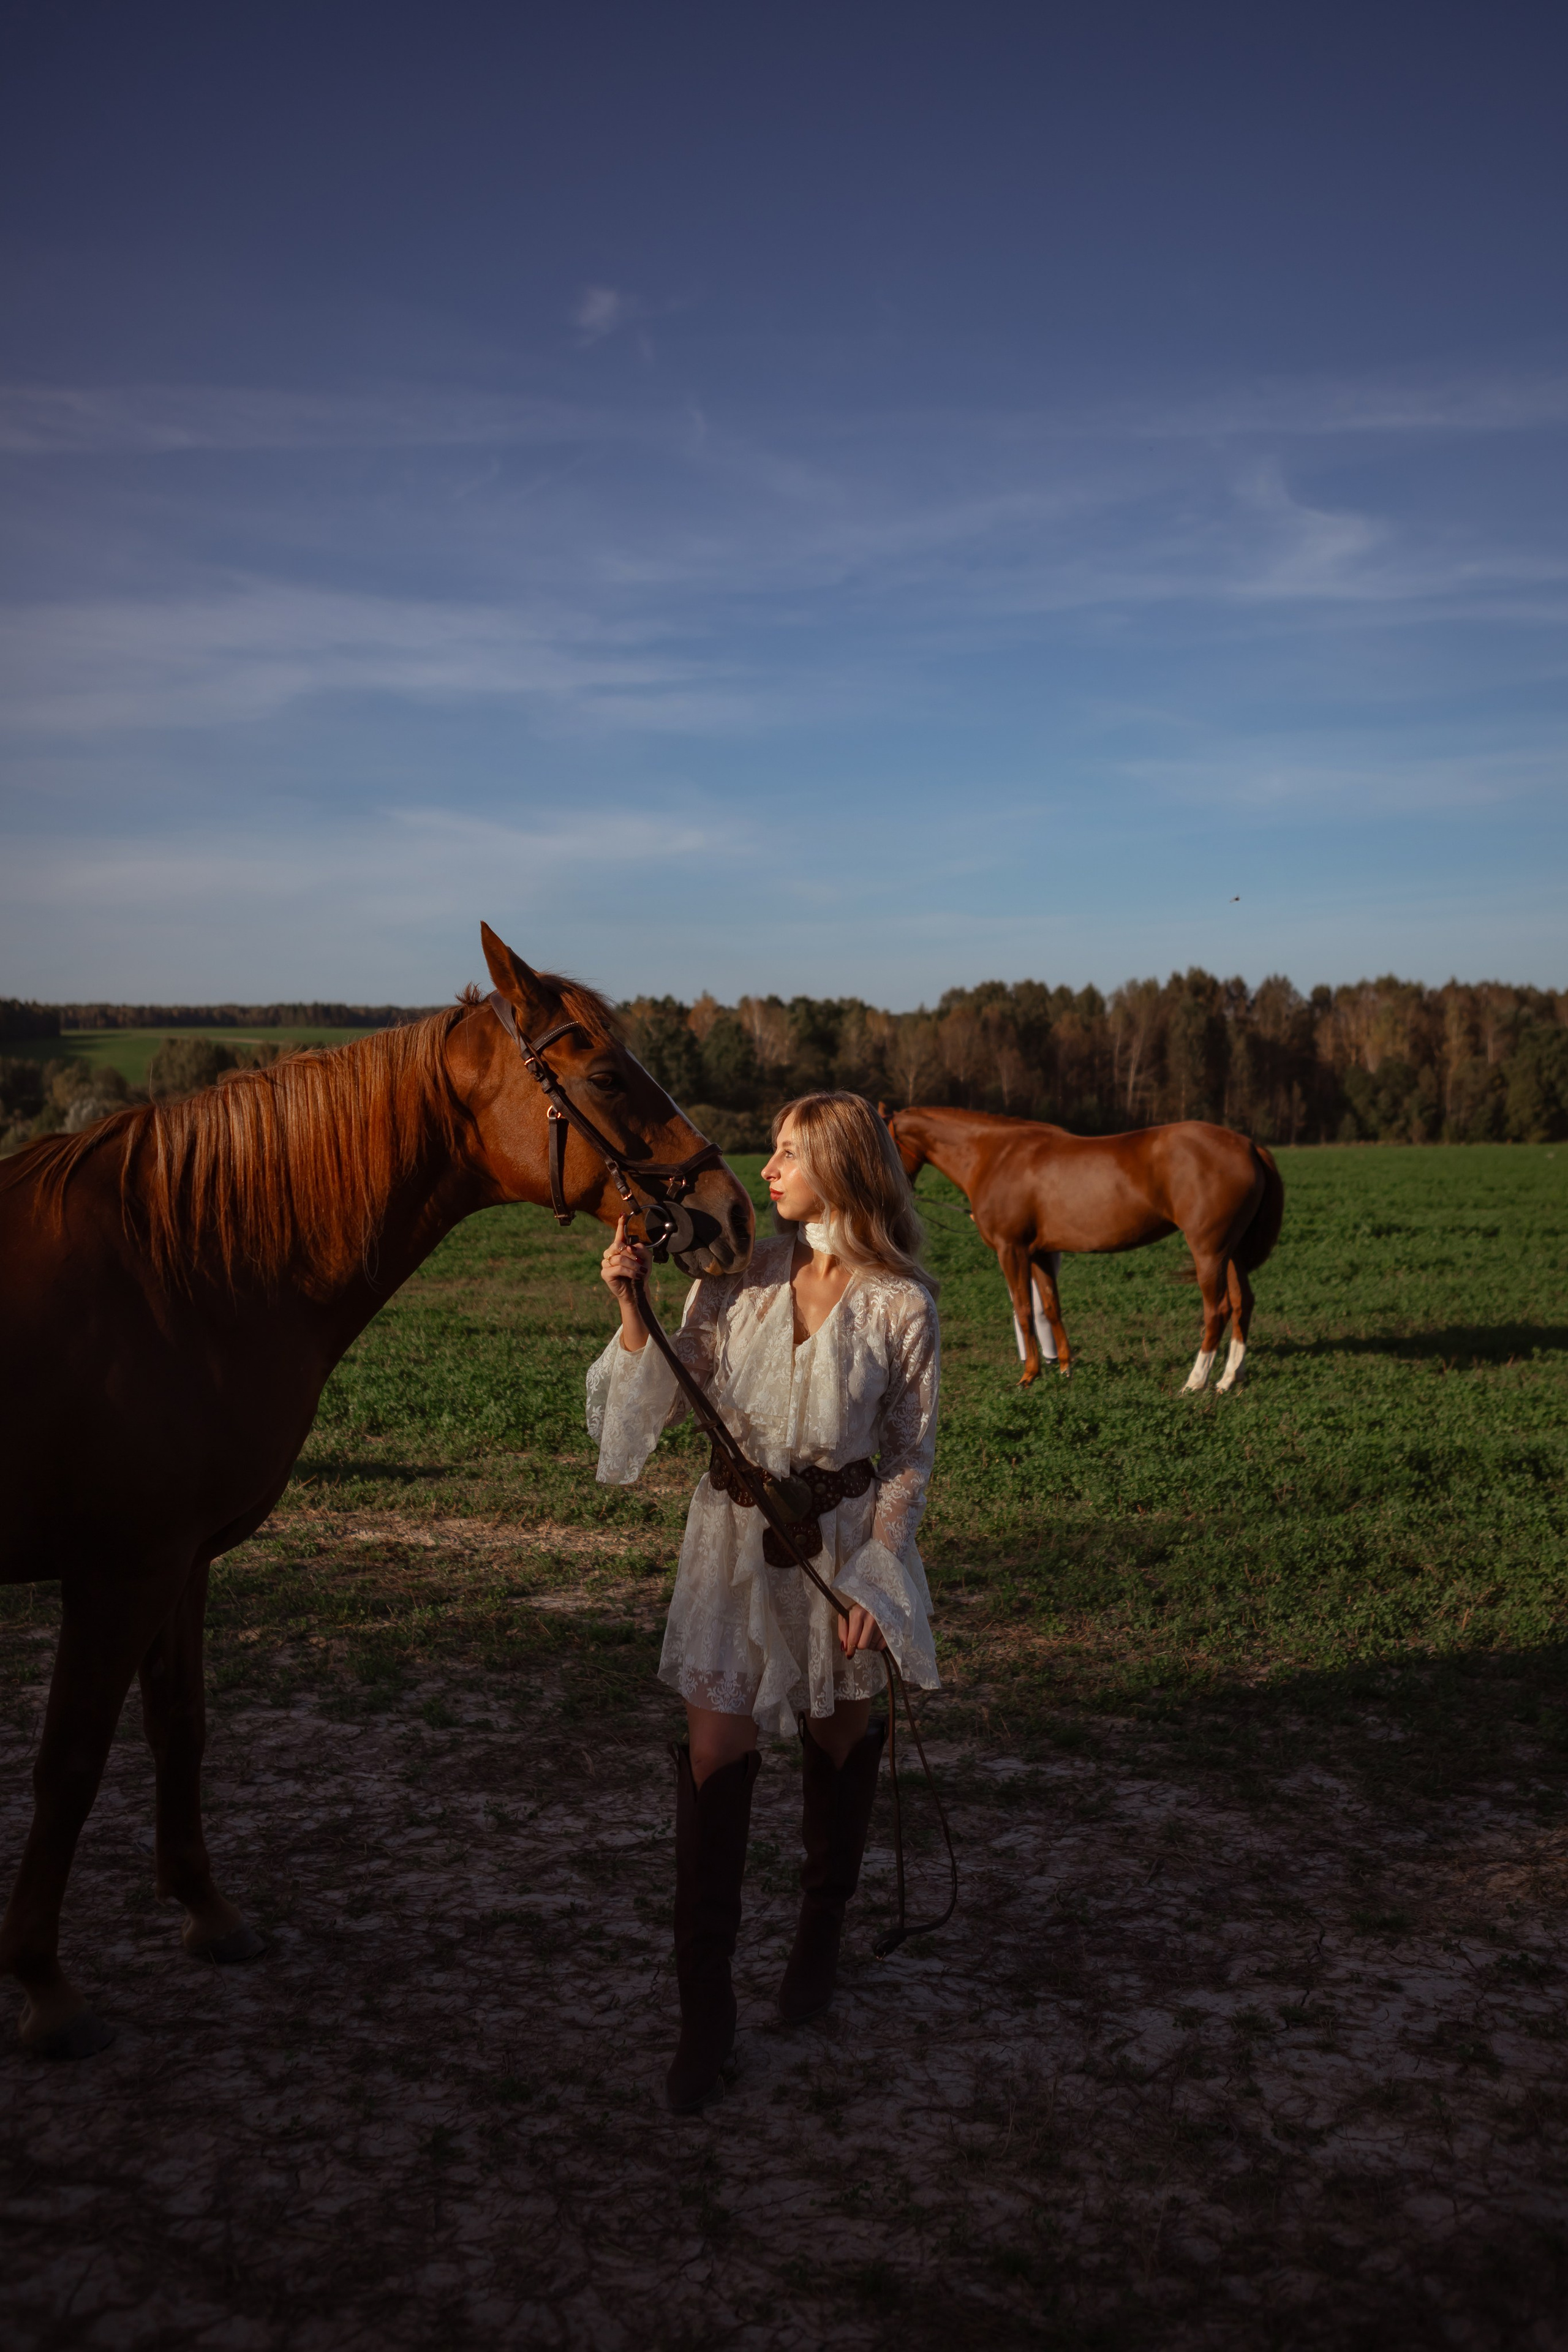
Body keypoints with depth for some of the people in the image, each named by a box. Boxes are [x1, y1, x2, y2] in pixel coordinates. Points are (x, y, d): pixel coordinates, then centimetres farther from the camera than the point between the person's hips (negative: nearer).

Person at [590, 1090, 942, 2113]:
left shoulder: (902, 1303, -8)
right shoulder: (737, 1275, -1)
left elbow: (912, 1459, -4)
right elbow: (670, 1400, -2)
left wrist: (875, 1577, -10)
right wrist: (634, 1311, -14)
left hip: (845, 1539, -1)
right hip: (735, 1536, 2)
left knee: (839, 1743, 14)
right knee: (715, 1757, -3)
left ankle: (821, 1935, 40)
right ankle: (706, 2008, 9)